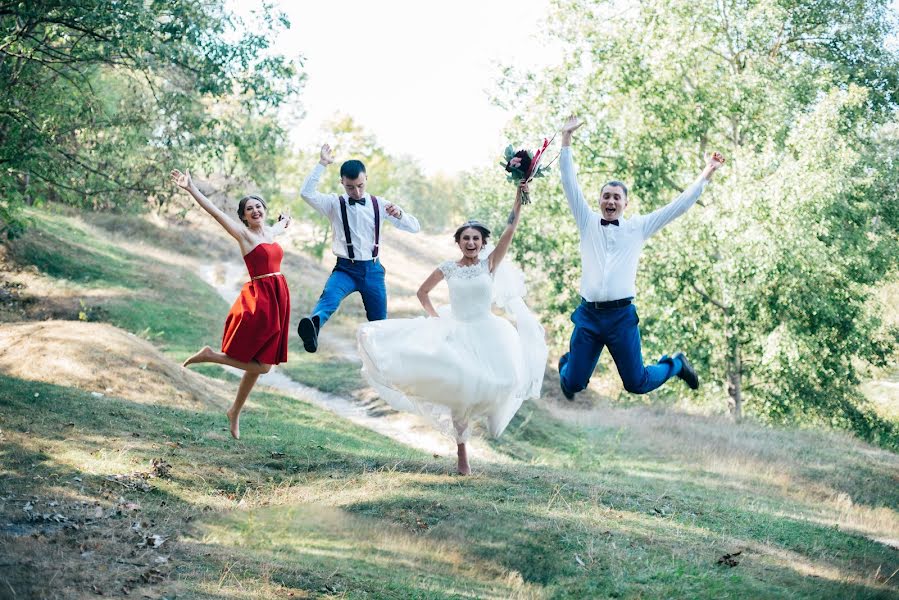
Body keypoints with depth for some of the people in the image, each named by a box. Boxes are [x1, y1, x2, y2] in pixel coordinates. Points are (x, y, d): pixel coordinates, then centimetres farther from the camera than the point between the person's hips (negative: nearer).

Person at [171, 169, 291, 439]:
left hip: (278, 300, 7)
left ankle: (235, 412, 26)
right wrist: (190, 188, -24)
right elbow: (214, 211, -15)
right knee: (260, 365, -9)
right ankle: (209, 355, 6)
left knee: (260, 365, 10)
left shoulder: (271, 232, 14)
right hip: (258, 300, -7)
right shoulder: (243, 233, -4)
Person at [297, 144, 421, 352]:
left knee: (379, 322, 7)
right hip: (345, 269, -3)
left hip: (372, 269, 4)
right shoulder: (335, 204, 1)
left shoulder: (379, 204, 6)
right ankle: (312, 327, -64)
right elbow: (307, 193, -16)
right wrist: (322, 164, -18)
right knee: (330, 295, -35)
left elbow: (414, 227, 2)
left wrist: (398, 214, -20)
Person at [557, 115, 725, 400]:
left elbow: (679, 206, 9)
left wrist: (706, 175, 6)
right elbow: (570, 184, 6)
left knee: (637, 384, 2)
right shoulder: (588, 223, 10)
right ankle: (567, 364, 40)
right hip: (588, 314, 1)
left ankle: (676, 364, 34)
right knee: (573, 384, 2)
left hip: (622, 315, -1)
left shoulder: (638, 227, 9)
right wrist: (566, 139, 1)